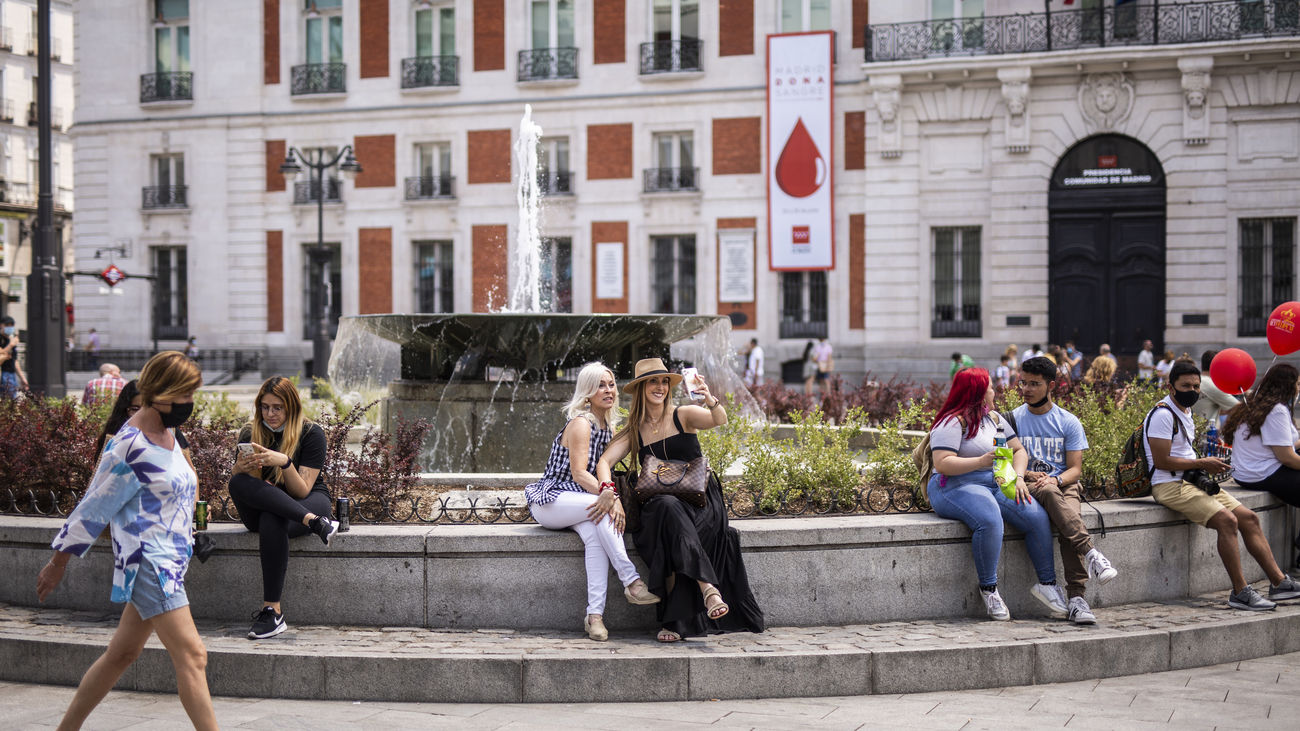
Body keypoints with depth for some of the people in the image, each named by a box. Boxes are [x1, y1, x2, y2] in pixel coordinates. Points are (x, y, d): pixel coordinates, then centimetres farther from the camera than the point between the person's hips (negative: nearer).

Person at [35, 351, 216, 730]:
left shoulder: (164, 434, 11)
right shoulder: (131, 448, -17)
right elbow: (94, 507, -11)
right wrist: (58, 564, -4)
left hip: (168, 563, 9)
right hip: (147, 561, -9)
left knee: (121, 654, 16)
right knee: (192, 656, -12)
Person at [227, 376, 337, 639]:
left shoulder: (311, 433, -6)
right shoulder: (250, 433, 4)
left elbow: (302, 491, -12)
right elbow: (237, 485, 0)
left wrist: (284, 462, -29)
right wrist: (241, 468, -22)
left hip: (309, 502, -3)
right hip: (261, 508, 3)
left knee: (272, 521, -39)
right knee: (238, 483, -30)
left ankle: (273, 611, -39)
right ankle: (314, 523, -36)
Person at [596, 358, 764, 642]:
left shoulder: (684, 416, 2)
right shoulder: (634, 431, 10)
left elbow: (719, 420, -16)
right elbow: (604, 461, -1)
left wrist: (711, 401, -39)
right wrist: (607, 488, -23)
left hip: (700, 500, -1)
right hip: (659, 501, 2)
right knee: (667, 507, -36)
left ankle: (676, 621, -35)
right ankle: (707, 587, -44)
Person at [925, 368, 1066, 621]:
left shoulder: (994, 418, 19)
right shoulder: (952, 423, -7)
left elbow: (1018, 450, 19)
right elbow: (942, 464, -17)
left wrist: (1018, 477, -1)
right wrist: (981, 461, -27)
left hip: (997, 484, 7)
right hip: (958, 486, -7)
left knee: (1039, 517, -16)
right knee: (990, 521, -37)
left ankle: (1047, 583, -5)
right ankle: (988, 588, -21)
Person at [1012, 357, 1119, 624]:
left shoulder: (1068, 422, 9)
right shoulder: (1013, 419, 9)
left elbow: (1076, 469, 5)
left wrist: (1056, 479, -17)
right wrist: (1028, 475, -15)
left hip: (1063, 485, 1)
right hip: (1028, 488, -1)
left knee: (1068, 521, -34)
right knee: (1048, 492, -39)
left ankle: (1075, 597, -41)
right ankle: (1091, 554, -49)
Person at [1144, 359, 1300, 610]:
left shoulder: (1185, 411, 18)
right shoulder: (1163, 414, -14)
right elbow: (1161, 461, -20)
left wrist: (1209, 465, 8)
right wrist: (1201, 463, -13)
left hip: (1191, 480, 10)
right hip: (1170, 485, -10)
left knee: (1249, 517, 2)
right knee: (1227, 520, -25)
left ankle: (1279, 582, 6)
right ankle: (1240, 592, -20)